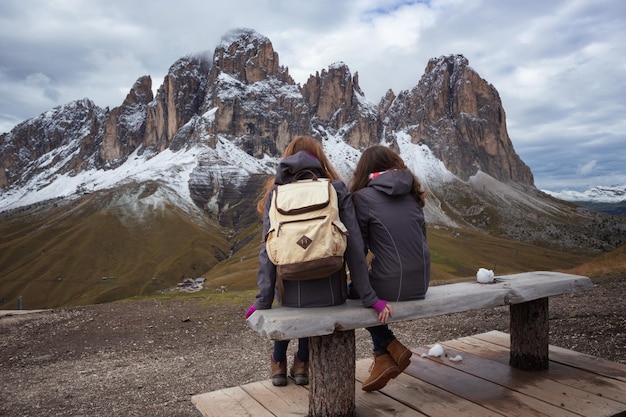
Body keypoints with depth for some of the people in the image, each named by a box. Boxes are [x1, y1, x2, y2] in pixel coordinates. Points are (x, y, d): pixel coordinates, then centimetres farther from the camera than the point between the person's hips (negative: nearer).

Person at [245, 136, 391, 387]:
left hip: (291, 292, 0)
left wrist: (263, 300, -3)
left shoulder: (276, 192, 2)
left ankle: (279, 363, 46)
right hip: (330, 292, 0)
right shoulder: (337, 190, 0)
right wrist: (369, 298, -4)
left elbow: (268, 251, -6)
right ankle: (302, 362, 44)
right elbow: (354, 248, -6)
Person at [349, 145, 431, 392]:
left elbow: (359, 247, -3)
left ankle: (391, 349, 19)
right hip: (421, 284, 6)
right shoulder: (412, 193, 9)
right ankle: (384, 357, 25)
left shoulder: (363, 196, -7)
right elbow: (421, 235, 15)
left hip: (391, 286, -6)